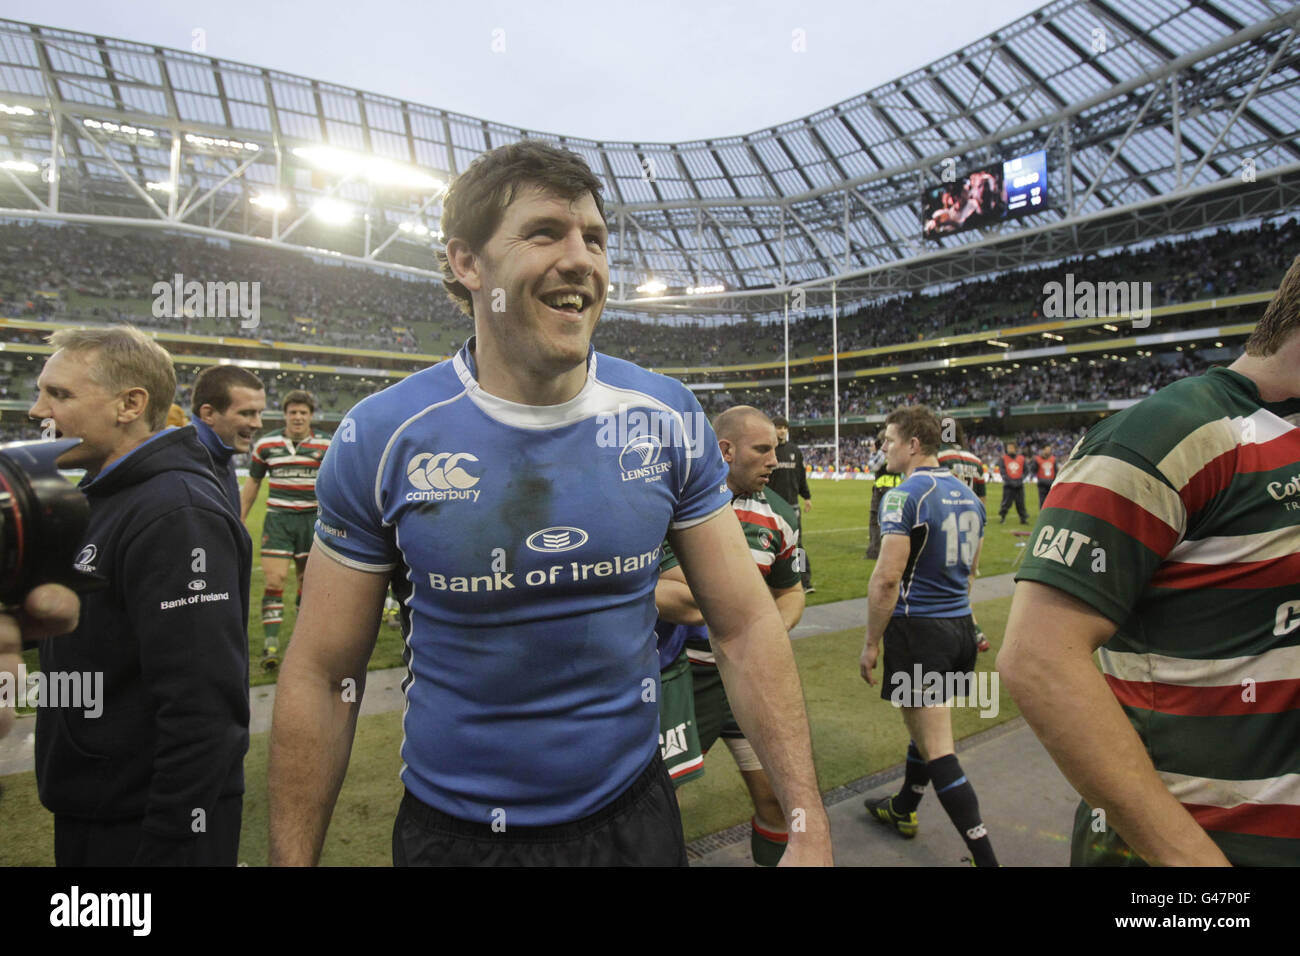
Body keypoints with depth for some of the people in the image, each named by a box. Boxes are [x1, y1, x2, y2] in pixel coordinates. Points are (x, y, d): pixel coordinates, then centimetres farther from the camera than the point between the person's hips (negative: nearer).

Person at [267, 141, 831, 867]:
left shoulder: (670, 419, -9)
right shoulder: (382, 438, -13)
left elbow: (746, 626, -6)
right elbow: (322, 675, -6)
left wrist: (809, 825, -9)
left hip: (634, 817, 2)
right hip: (451, 831, -1)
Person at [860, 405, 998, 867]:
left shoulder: (904, 497, -18)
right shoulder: (967, 495, 9)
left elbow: (887, 578, -21)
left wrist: (871, 643, -13)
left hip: (918, 631, -9)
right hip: (960, 626, 9)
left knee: (937, 750, -1)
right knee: (925, 728, 24)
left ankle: (985, 856, 4)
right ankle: (902, 810, 43)